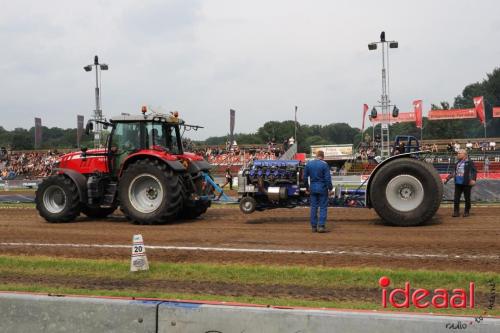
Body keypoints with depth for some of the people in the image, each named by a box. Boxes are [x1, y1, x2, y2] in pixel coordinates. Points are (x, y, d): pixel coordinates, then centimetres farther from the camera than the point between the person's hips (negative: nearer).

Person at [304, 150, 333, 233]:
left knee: (314, 207, 9)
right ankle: (321, 226, -6)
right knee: (323, 207, 1)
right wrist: (330, 188, -2)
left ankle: (314, 227, 11)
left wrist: (307, 187, 19)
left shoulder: (308, 164, 5)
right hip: (322, 188, -4)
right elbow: (327, 178, -12)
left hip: (313, 188, 4)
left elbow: (305, 177, 9)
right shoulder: (324, 164, -9)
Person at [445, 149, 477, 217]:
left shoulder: (469, 162, -3)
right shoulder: (457, 163, 16)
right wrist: (448, 178, 20)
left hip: (466, 183, -5)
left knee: (467, 198, 4)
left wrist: (473, 179, -20)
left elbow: (474, 171, -7)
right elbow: (454, 172, 24)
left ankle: (466, 212, 14)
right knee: (456, 198, 0)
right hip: (458, 183, 5)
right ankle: (456, 212, 5)